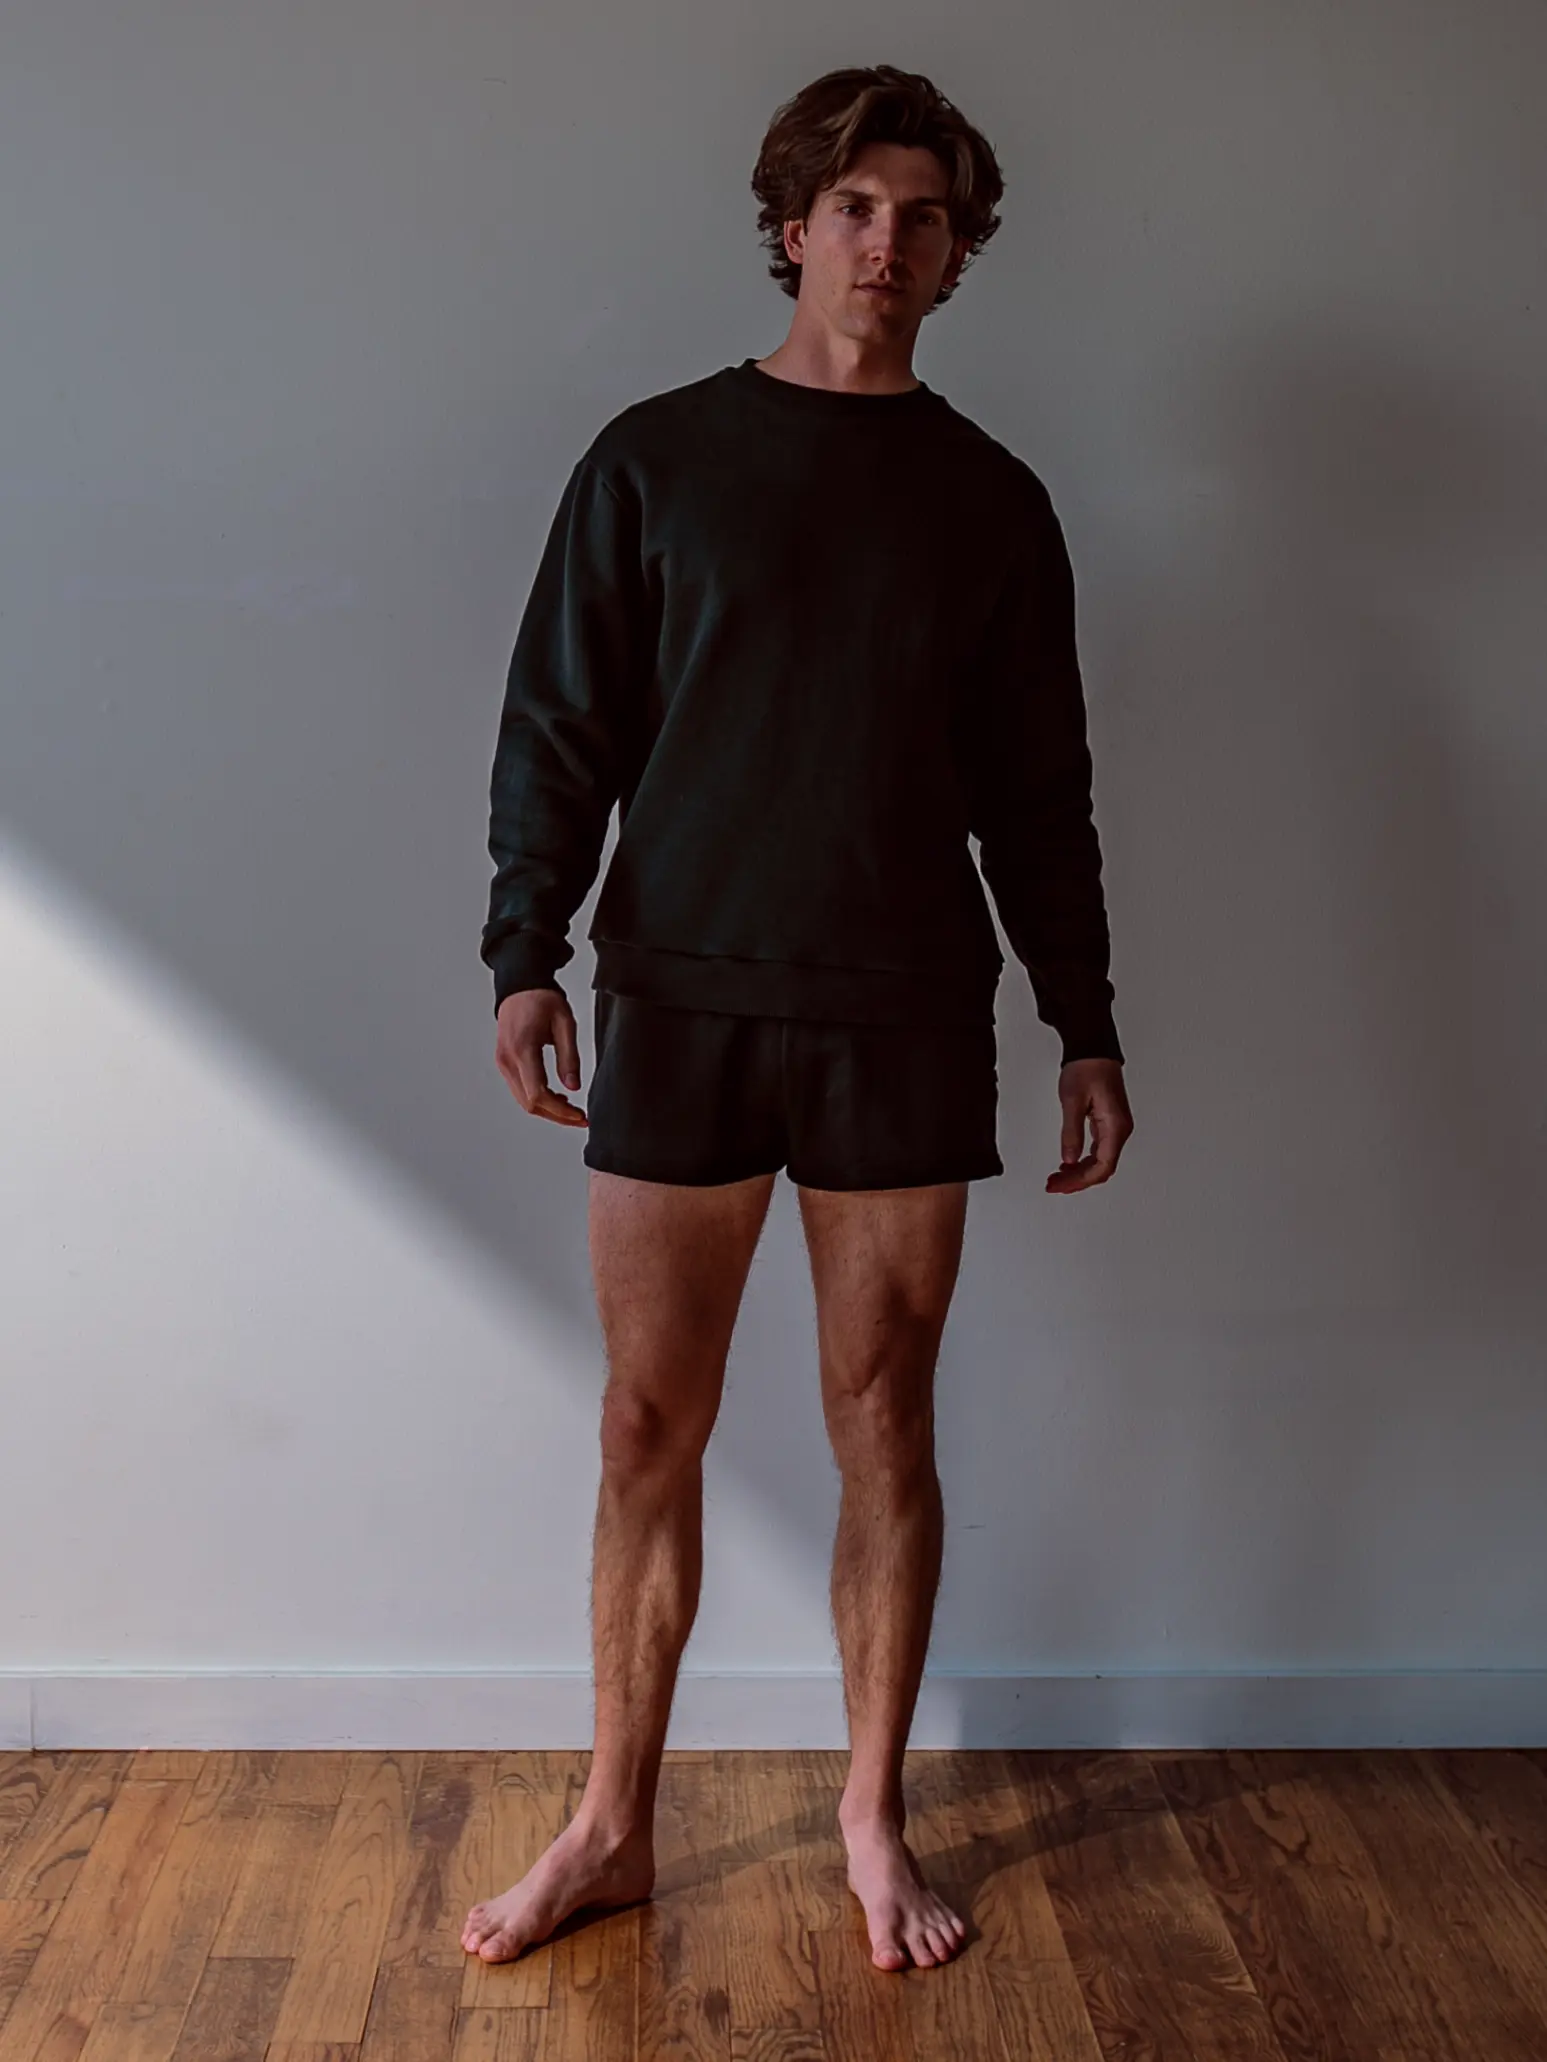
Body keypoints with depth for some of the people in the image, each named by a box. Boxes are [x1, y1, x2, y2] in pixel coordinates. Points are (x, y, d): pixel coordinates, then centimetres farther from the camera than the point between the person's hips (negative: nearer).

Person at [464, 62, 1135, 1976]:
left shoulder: (991, 500, 9)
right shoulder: (655, 458, 5)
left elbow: (1039, 791, 11)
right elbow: (557, 727, 4)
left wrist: (1087, 1027, 8)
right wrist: (526, 953, -9)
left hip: (905, 1026, 1)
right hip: (681, 1009, 0)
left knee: (885, 1430, 7)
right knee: (649, 1429, 5)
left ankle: (873, 1817, 24)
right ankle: (613, 1823, 21)